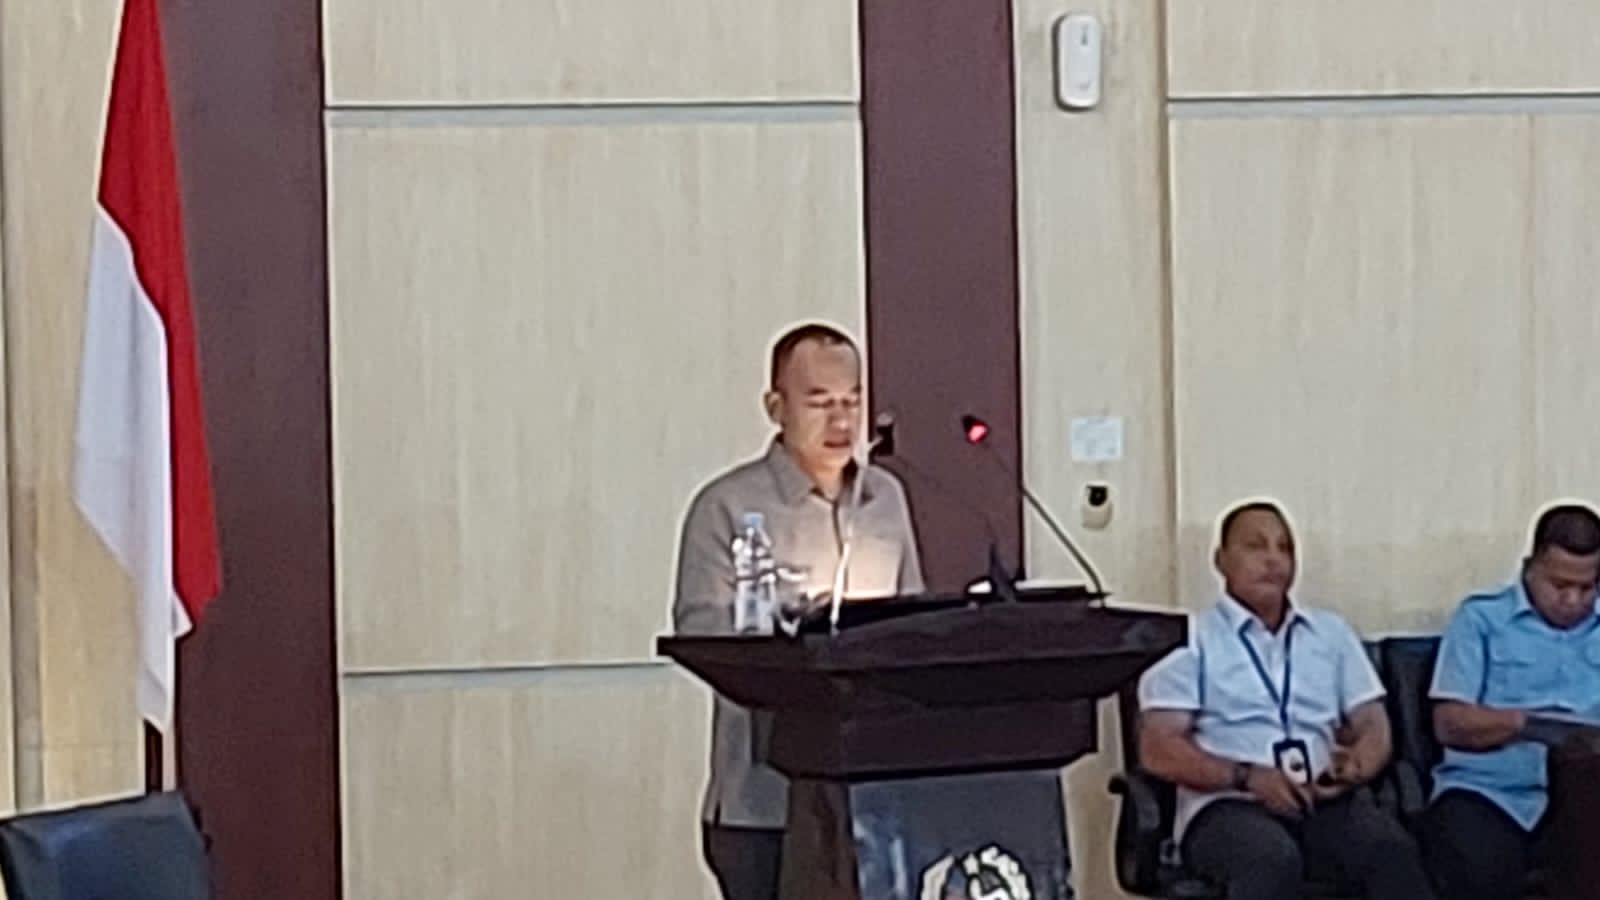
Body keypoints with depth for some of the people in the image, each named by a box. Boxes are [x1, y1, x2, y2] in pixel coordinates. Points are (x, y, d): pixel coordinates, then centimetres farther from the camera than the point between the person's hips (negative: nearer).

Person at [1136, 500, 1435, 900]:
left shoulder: (1332, 632, 22)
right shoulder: (1191, 640, 7)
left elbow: (1374, 728, 17)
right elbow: (1159, 750, -2)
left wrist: (1354, 770, -8)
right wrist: (1247, 777, -17)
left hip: (1324, 800, 4)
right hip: (1228, 803, -4)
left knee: (1392, 850, -29)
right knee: (1273, 860, -38)